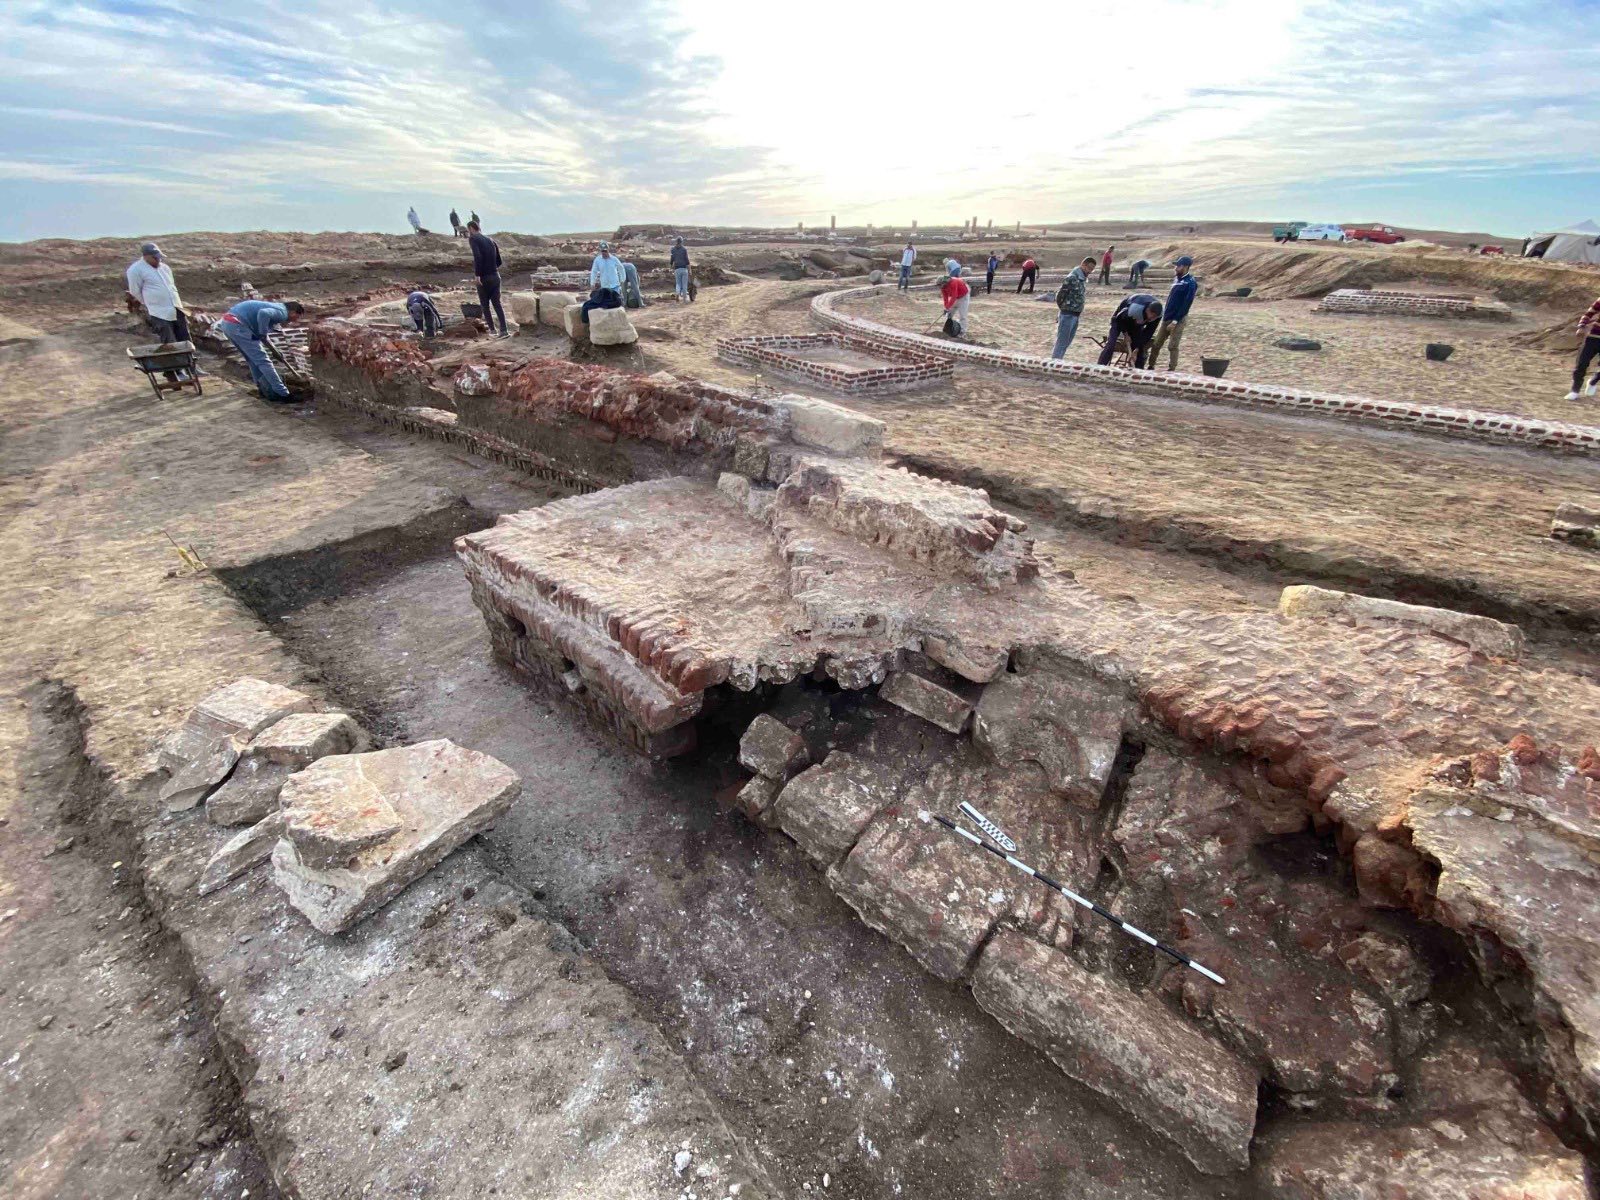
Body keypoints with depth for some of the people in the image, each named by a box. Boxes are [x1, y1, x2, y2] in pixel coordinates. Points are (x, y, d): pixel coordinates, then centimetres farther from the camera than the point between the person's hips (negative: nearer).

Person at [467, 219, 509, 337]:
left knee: (485, 305, 8)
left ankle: (492, 330, 10)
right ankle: (504, 331, -3)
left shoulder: (473, 239, -5)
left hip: (483, 278, -5)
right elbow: (498, 260, 14)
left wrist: (477, 274, -19)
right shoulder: (490, 239, 14)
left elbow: (477, 257, -22)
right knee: (497, 304, 5)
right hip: (495, 276, 5)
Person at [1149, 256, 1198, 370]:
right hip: (1167, 317, 7)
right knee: (1156, 344, 7)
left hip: (1178, 319, -7)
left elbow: (1186, 305, -16)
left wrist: (1175, 321, -19)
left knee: (1172, 346, -5)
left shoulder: (1190, 283, -12)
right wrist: (1165, 315, 12)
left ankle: (1171, 370, 3)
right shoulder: (1177, 279, 12)